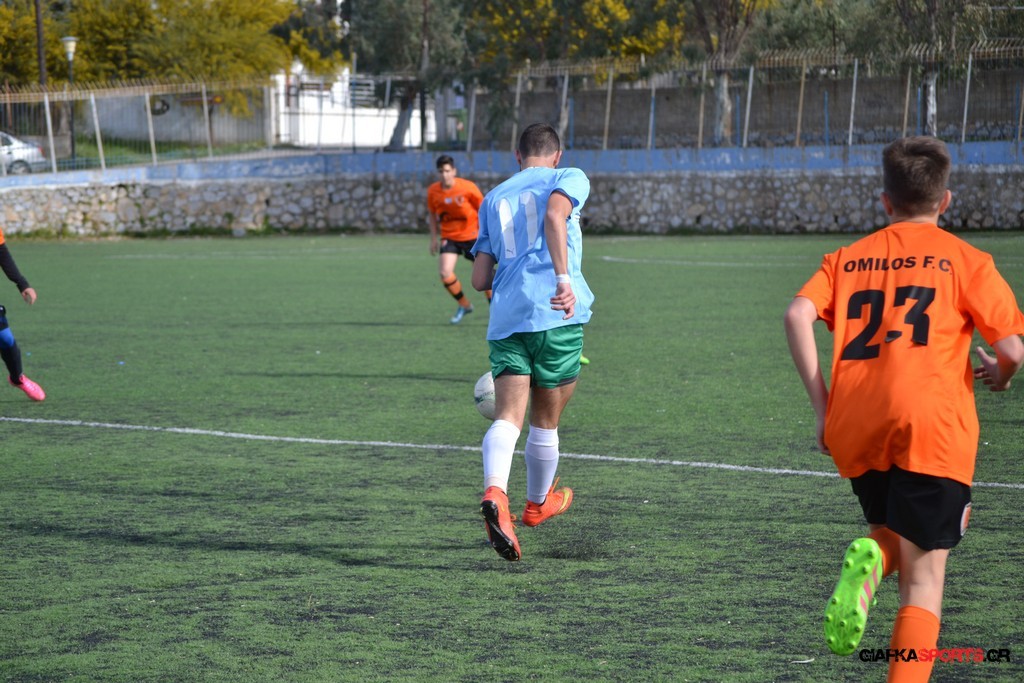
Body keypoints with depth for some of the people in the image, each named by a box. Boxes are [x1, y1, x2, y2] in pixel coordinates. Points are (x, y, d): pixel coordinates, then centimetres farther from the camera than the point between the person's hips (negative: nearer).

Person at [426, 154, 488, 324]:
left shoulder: (468, 187, -16)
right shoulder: (433, 191, -7)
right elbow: (433, 215, 9)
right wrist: (434, 239, 5)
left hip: (472, 235, -2)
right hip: (449, 237, 2)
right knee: (445, 272, -16)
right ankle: (464, 305, 7)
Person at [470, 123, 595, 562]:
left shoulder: (493, 198, 23)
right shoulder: (569, 178, 11)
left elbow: (480, 279, 18)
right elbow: (554, 215, -14)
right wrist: (563, 278, -22)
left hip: (506, 318, 3)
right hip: (556, 313, -3)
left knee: (508, 418, -8)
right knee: (545, 421, 15)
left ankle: (495, 493, -35)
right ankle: (538, 503, 34)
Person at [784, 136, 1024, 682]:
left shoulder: (848, 257, 18)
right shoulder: (964, 259, 9)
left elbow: (798, 315, 0)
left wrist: (821, 405, 4)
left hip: (854, 429, 3)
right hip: (933, 423, -3)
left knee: (893, 537, 25)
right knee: (924, 575, 2)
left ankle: (869, 561, -10)